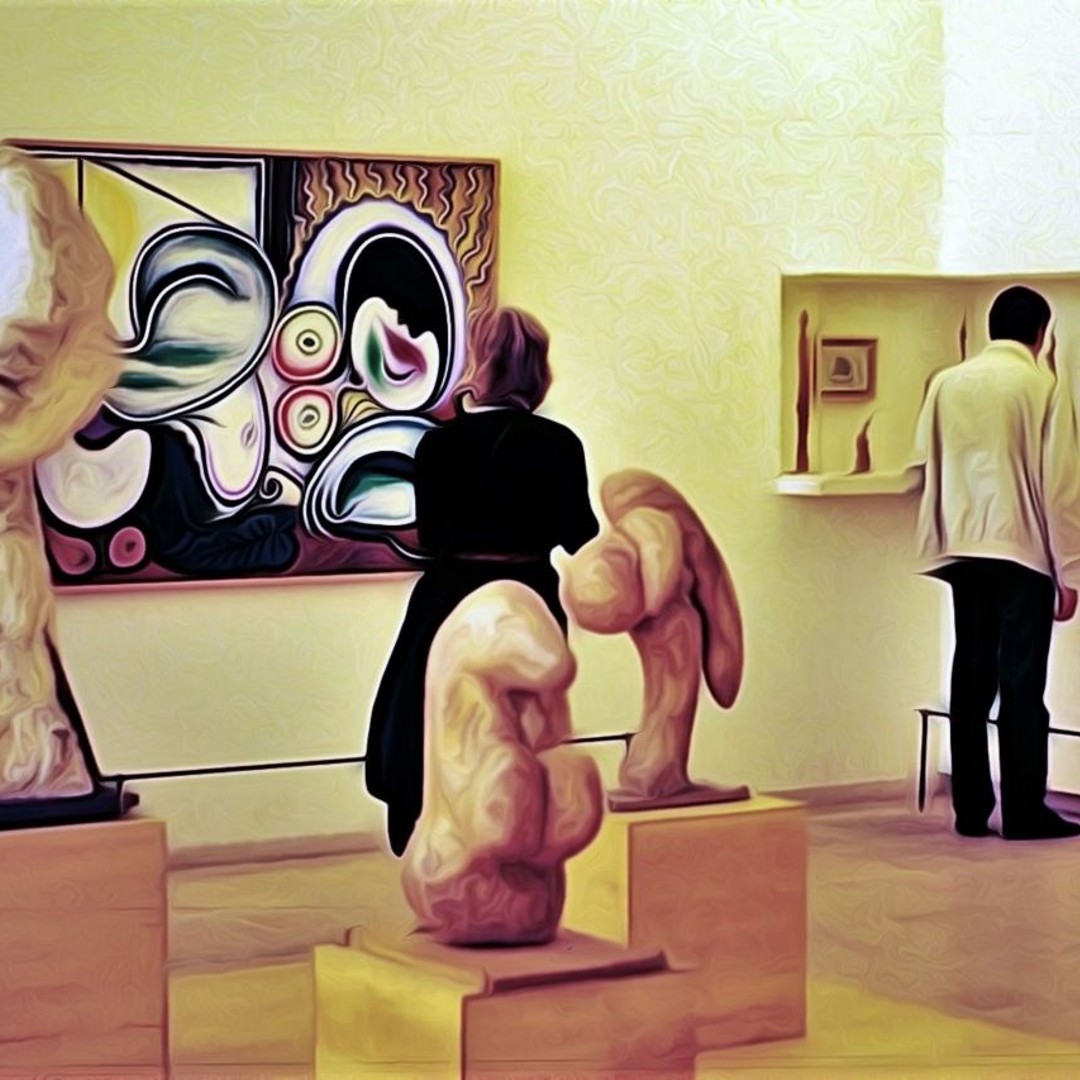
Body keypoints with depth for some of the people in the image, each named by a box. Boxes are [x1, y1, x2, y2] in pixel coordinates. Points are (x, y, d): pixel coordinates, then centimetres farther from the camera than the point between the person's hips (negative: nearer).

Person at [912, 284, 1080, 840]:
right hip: (1023, 550, -4)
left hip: (962, 549, 4)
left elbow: (925, 463, 6)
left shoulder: (946, 383, 5)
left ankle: (971, 810, 10)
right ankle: (1024, 812, 0)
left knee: (972, 679, 8)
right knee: (1022, 682, -1)